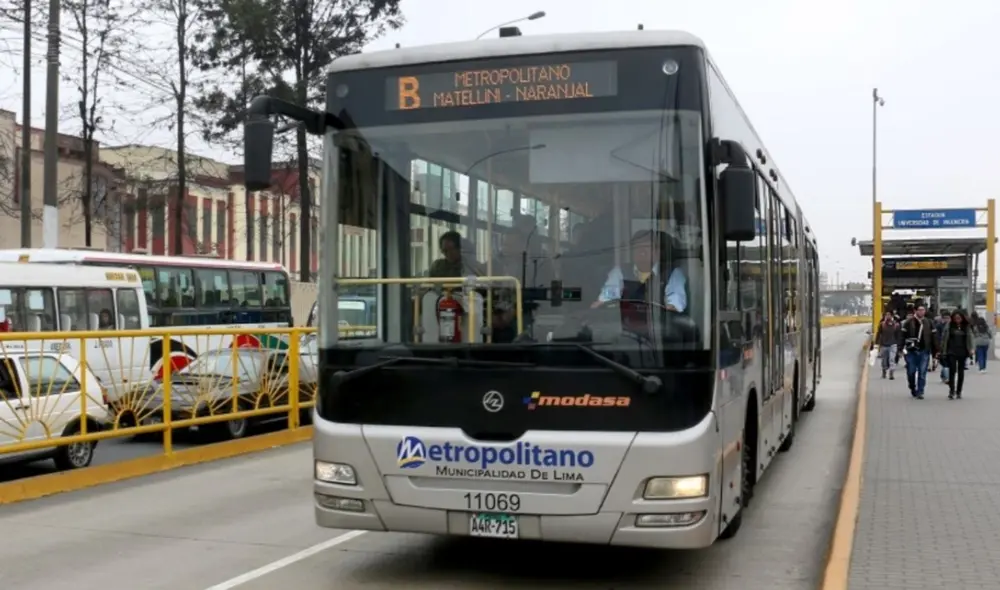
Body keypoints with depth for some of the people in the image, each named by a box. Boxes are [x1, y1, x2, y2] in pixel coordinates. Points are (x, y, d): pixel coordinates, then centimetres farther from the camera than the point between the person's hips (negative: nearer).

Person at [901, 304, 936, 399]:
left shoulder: (929, 323, 7)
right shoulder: (908, 322, 0)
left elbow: (933, 338, 8)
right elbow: (903, 336, -1)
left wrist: (935, 351, 5)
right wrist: (902, 348, -7)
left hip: (924, 351, 1)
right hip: (911, 351, -1)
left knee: (922, 373, -1)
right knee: (911, 372, 5)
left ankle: (920, 392, 4)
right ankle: (913, 388, 26)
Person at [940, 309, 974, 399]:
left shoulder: (966, 327, 3)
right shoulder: (949, 326, -1)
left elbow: (969, 339, 2)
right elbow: (944, 338, 1)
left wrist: (971, 349, -10)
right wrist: (943, 351, -1)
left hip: (962, 352, 2)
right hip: (951, 352, -2)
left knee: (961, 372, 8)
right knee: (952, 371, -9)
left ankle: (958, 392, 16)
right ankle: (951, 391, -7)